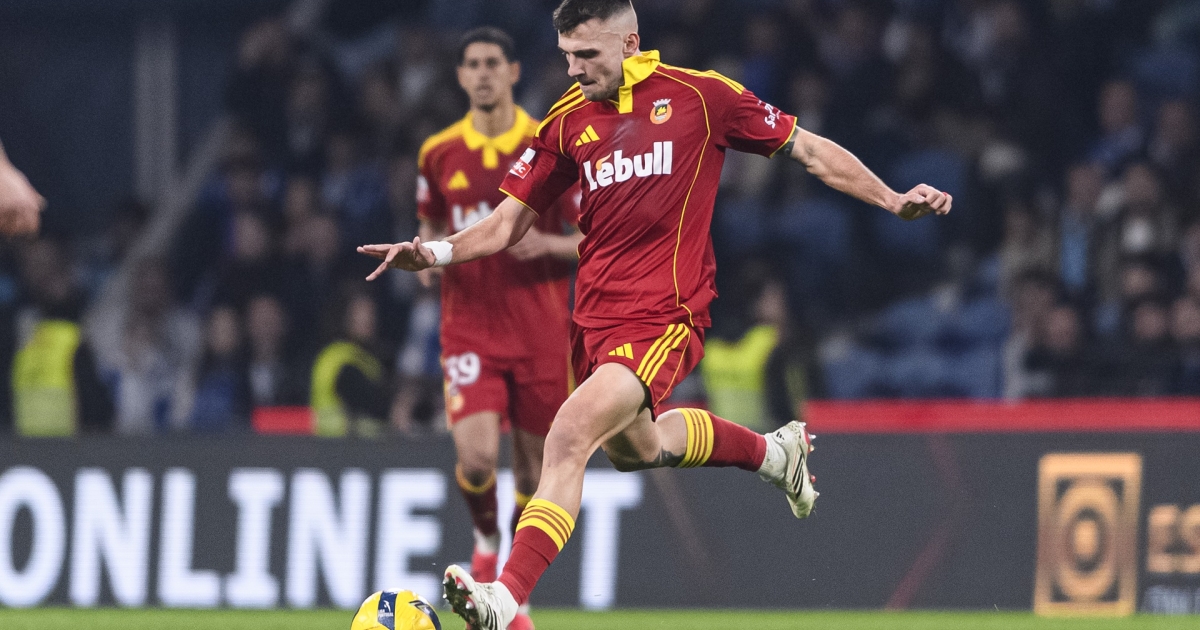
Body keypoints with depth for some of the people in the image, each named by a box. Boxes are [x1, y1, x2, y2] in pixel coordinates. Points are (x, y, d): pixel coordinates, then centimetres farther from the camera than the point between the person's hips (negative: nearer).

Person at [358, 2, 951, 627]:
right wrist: (435, 252, -9)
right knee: (633, 446, 26)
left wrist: (890, 199, -2)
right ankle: (774, 451, 52)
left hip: (664, 315, -7)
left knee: (569, 438, -24)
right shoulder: (567, 120, 6)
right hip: (594, 313, 7)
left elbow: (806, 148, 4)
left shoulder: (699, 95, -6)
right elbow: (509, 223, 9)